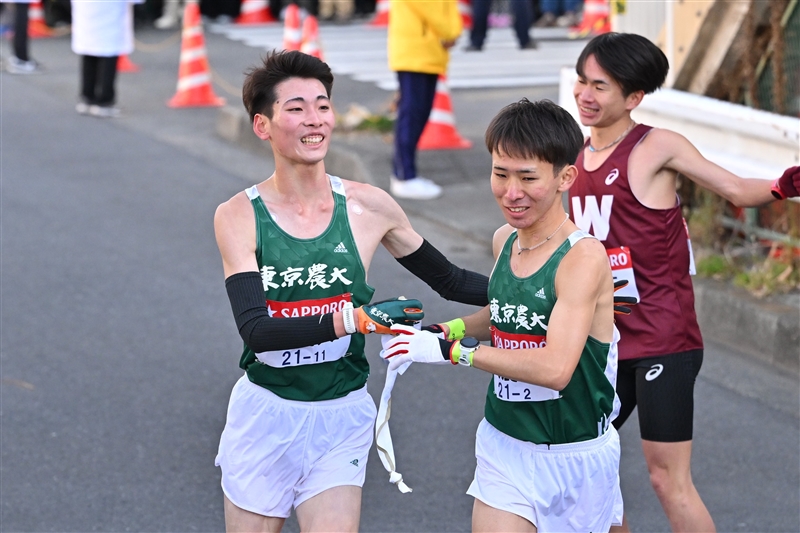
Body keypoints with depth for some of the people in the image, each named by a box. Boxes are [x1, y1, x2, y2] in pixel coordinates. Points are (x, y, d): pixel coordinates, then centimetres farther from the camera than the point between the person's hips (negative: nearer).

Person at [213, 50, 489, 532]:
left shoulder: (369, 208, -3)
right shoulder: (239, 217, -8)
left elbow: (451, 281, 9)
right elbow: (256, 330, -19)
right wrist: (354, 319, -30)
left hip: (341, 420, 1)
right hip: (264, 415, -1)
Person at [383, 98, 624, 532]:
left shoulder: (583, 257, -21)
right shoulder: (503, 241, 1)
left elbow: (555, 367, -31)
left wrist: (453, 350, -27)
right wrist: (442, 330, 5)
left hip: (574, 458, -5)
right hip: (505, 446, 5)